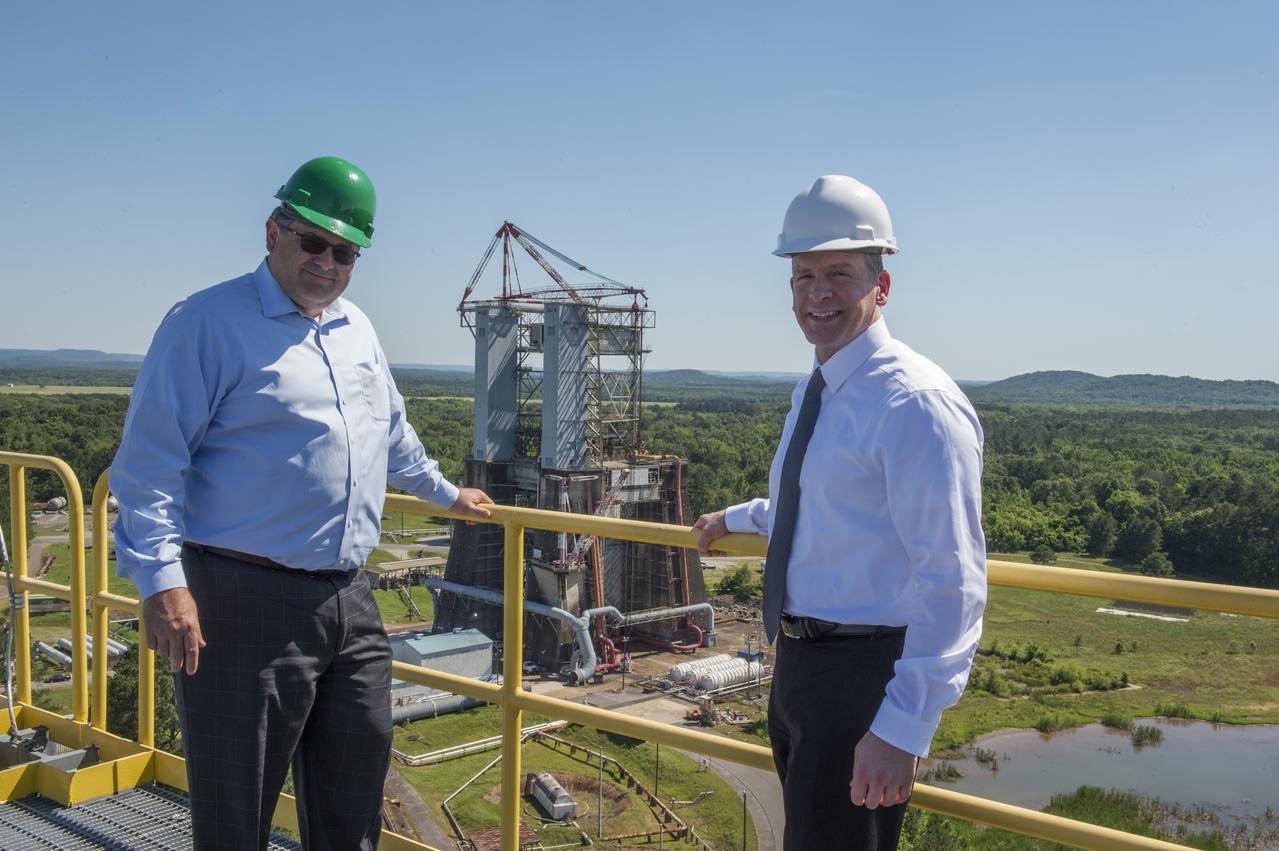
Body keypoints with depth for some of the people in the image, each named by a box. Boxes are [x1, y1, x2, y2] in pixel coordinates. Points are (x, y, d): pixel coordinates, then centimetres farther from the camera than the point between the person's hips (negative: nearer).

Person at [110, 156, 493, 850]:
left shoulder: (357, 330, 16)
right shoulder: (208, 322, -7)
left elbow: (392, 433, 32)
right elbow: (148, 462, -13)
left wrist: (444, 492, 41)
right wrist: (161, 581, -21)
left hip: (350, 603, 7)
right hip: (247, 603, -7)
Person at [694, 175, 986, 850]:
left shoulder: (916, 404, -20)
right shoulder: (813, 395, 10)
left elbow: (954, 581, -24)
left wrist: (902, 727, -28)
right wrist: (735, 519, 44)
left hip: (865, 674, -9)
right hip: (798, 665, 10)